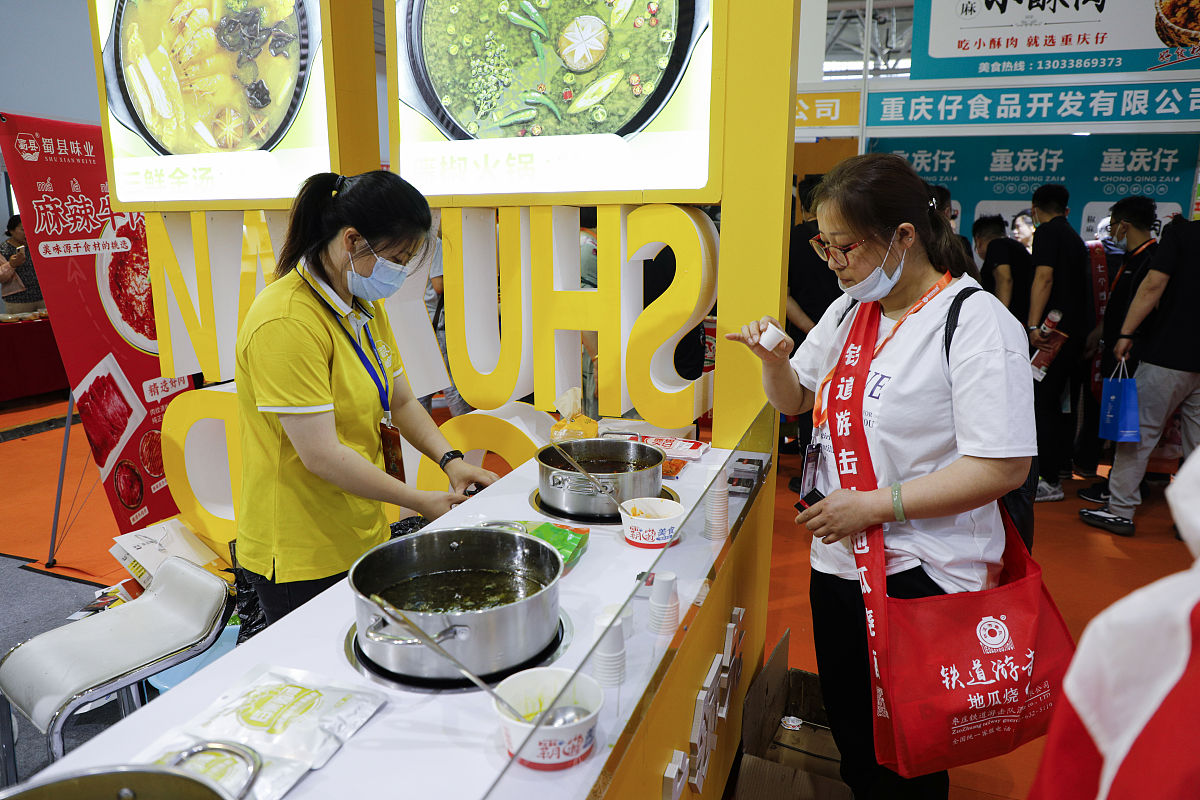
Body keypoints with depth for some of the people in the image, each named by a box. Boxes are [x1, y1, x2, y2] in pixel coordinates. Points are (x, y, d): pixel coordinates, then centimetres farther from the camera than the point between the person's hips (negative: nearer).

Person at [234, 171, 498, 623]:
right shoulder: (287, 323, -23)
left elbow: (401, 402, 12)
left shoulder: (367, 307, 6)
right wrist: (419, 501, -16)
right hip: (302, 558, -8)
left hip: (363, 535, 8)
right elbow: (321, 455, -24)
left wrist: (450, 460, -4)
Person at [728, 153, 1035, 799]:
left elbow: (1004, 467, -22)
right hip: (837, 559, 7)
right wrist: (775, 359, -5)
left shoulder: (976, 322, -17)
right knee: (850, 736, 23)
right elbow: (795, 401, 16)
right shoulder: (850, 309, 6)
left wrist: (876, 505, -23)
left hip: (922, 577, -7)